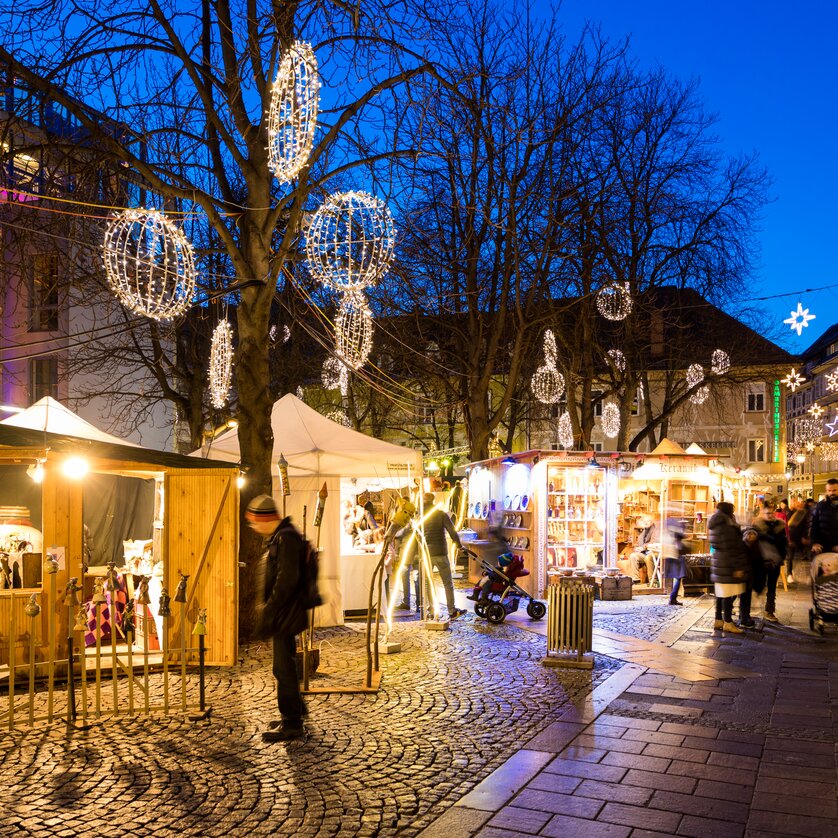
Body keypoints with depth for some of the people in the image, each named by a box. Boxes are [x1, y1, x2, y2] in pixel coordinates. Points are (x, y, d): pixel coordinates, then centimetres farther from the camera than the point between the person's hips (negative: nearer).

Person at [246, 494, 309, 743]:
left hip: (285, 616, -10)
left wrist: (268, 611, -22)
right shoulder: (276, 538, 14)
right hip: (281, 616, 10)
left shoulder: (286, 539, -19)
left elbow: (286, 580, -26)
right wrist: (264, 610, 17)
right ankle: (295, 711, 33)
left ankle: (291, 724, 5)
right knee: (285, 666, 19)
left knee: (284, 668, -4)